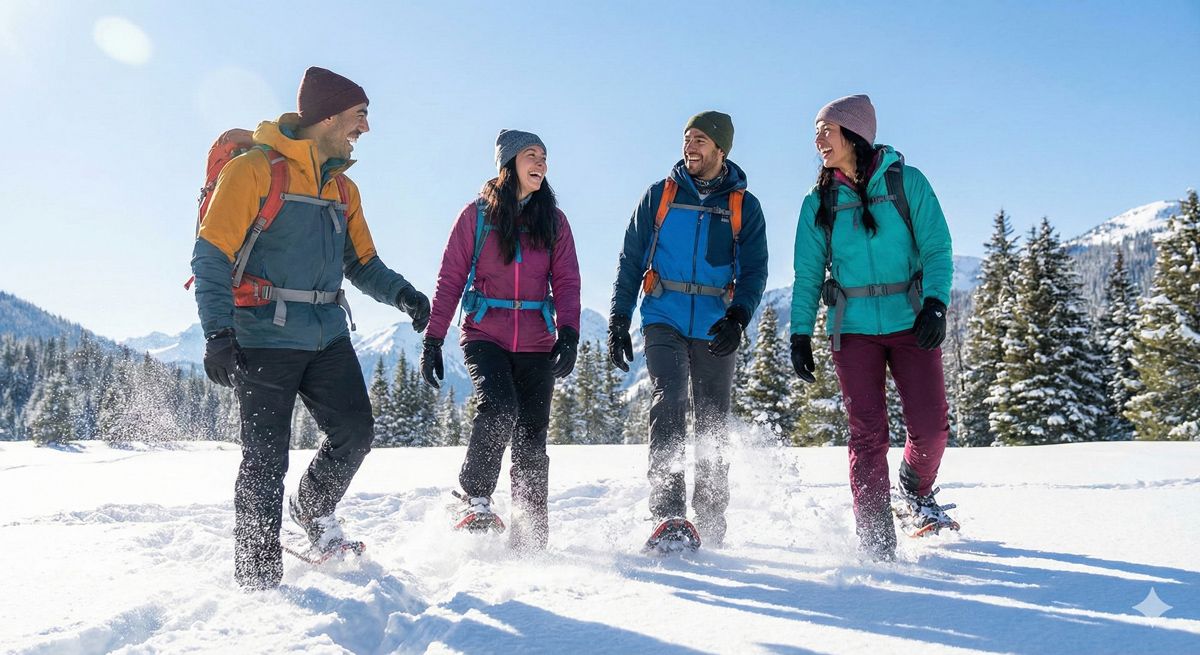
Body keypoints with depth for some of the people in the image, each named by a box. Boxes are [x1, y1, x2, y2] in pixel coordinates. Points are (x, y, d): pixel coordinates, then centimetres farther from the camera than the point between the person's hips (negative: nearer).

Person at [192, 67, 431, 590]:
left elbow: (362, 262, 19)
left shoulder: (343, 189, 16)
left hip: (328, 336, 6)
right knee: (266, 460, -2)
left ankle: (314, 512, 30)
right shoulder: (255, 169, -7)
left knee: (354, 434, 0)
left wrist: (401, 293, -2)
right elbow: (211, 256, -10)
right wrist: (218, 334, -21)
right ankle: (258, 576, 13)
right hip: (265, 338, -6)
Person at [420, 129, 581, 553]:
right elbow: (451, 279, 2)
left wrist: (568, 334, -12)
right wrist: (432, 340, -4)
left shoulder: (553, 220, 9)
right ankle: (473, 500, -5)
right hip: (485, 334, -2)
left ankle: (530, 534, 14)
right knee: (498, 410, -25)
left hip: (536, 342, 2)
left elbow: (566, 281, 4)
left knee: (532, 438, 2)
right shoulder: (478, 214, 3)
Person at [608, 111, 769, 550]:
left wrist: (738, 317, -15)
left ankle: (711, 524, 17)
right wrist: (618, 321, 2)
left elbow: (754, 270, 4)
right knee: (669, 401, -21)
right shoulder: (659, 196, 9)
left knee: (712, 426, 5)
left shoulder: (744, 206, 9)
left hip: (715, 329, 1)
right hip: (664, 320, -1)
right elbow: (631, 260, 10)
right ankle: (668, 515, -23)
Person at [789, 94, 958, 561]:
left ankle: (916, 495, 28)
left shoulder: (907, 183, 1)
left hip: (910, 324, -1)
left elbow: (937, 250, -2)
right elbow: (807, 276, 9)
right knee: (868, 435, -6)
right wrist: (800, 333, 1)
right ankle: (876, 543, 2)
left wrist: (935, 304, -17)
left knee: (931, 427, -4)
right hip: (853, 329, 1)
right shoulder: (819, 202, 7)